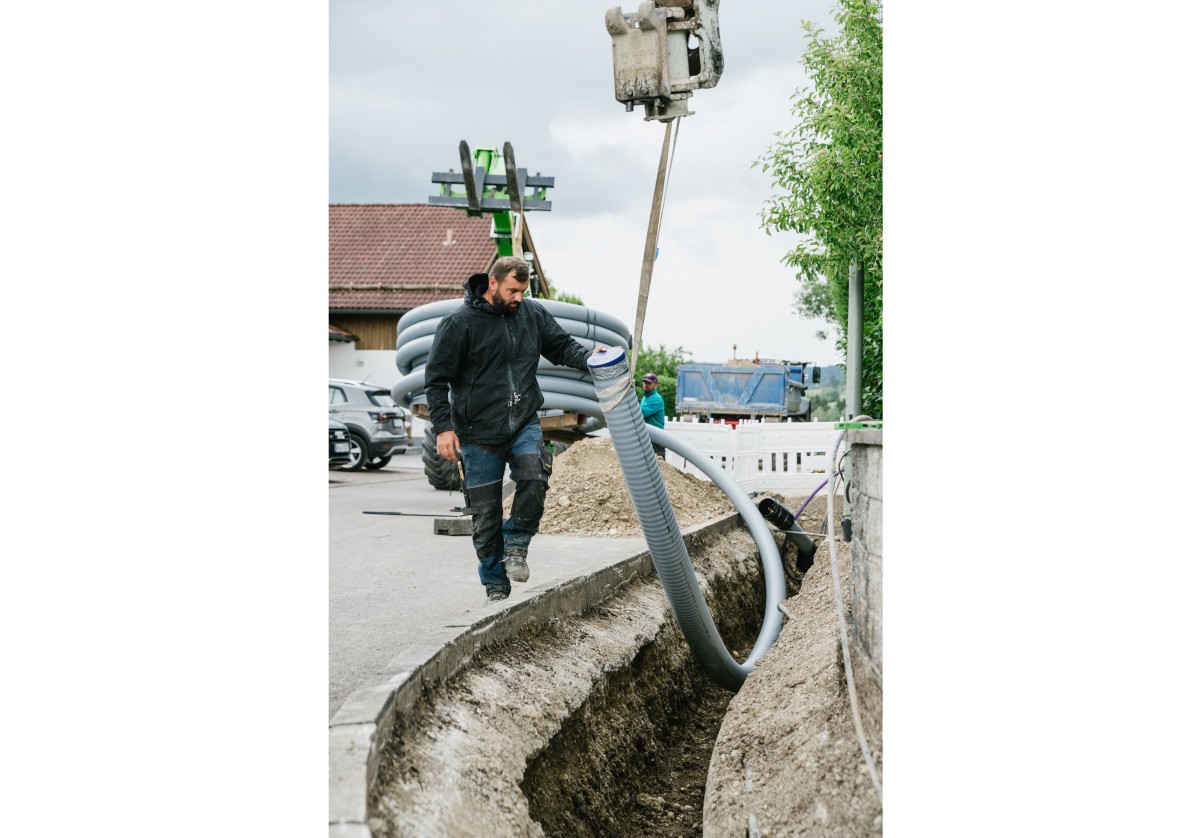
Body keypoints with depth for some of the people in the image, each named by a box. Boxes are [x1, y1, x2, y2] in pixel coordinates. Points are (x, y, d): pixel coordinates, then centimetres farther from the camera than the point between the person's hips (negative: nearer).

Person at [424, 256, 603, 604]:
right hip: (479, 432, -3)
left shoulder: (533, 314, 4)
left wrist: (587, 357, -9)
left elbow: (561, 346, 14)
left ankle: (516, 543, 2)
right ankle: (496, 586, 19)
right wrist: (443, 427, -12)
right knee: (485, 515, 3)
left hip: (524, 423, 3)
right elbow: (436, 378, -6)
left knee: (534, 480, -24)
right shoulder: (459, 323, -9)